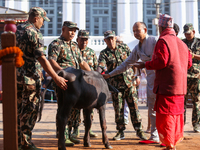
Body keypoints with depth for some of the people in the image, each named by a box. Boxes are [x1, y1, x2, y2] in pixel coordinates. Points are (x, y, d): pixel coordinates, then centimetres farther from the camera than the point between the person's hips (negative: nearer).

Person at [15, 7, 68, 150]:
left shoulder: (17, 30, 12)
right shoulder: (34, 33, -13)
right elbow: (41, 58, -21)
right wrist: (56, 77, -22)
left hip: (16, 76, 8)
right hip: (30, 77, -8)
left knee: (19, 109, 15)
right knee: (30, 110, -1)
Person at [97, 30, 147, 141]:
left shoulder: (124, 47, 7)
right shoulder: (104, 54, 0)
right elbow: (101, 66, -17)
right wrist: (98, 74, -39)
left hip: (129, 82, 1)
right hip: (116, 85, -1)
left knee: (134, 107, 0)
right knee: (118, 109, 3)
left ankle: (139, 130, 9)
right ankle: (120, 132, 16)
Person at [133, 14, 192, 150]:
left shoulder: (163, 41, -9)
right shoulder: (181, 42, 14)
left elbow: (161, 61, -19)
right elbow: (189, 63, 14)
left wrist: (145, 65, -7)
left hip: (167, 86, -8)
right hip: (180, 87, 8)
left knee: (165, 116, -2)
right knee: (177, 114, 15)